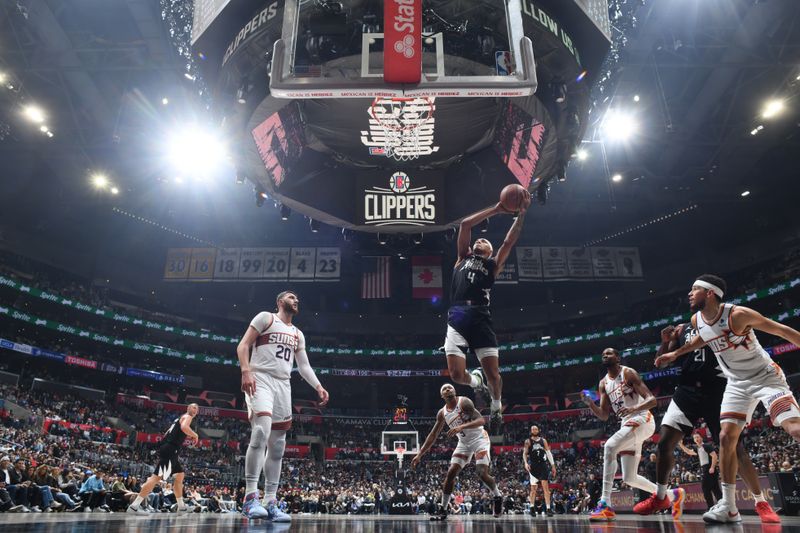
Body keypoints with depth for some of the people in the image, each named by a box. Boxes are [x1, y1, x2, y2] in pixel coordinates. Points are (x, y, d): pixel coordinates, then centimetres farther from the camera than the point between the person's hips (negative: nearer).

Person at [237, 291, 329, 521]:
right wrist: (246, 371, -20)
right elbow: (243, 345, -4)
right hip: (260, 380, -7)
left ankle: (271, 502, 7)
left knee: (277, 446, 4)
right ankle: (250, 496, -22)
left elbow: (304, 365, 19)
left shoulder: (297, 334, 22)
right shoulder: (265, 317, 4)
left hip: (283, 385, 7)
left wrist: (319, 387, 4)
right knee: (261, 433, -26)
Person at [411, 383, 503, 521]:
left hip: (479, 439, -6)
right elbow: (433, 435, 4)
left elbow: (481, 420, -26)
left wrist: (461, 426, -39)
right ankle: (443, 510, 6)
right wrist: (419, 455, -1)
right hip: (464, 443, 6)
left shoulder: (464, 402, -17)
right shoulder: (442, 413, -1)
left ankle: (498, 497, 12)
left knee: (482, 473, -17)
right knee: (450, 473, -3)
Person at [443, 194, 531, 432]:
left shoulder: (493, 264, 21)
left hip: (480, 319, 0)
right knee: (457, 374, -10)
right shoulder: (463, 258, 22)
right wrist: (495, 209, 14)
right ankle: (477, 380, 27)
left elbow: (509, 241, 11)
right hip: (457, 318, 0)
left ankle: (496, 405, 29)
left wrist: (521, 213, 6)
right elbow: (465, 224, 14)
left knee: (493, 374, -3)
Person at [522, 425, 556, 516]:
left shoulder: (543, 440, 9)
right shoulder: (528, 441, 4)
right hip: (533, 466, -1)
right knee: (533, 488, 2)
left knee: (545, 487, -5)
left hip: (543, 465, 1)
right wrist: (526, 463, -18)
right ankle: (532, 507, 14)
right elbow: (525, 453, -1)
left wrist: (553, 465, 3)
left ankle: (548, 508, -7)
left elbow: (549, 453, 9)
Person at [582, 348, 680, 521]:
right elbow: (604, 416, 11)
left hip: (642, 419, -8)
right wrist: (591, 404, -8)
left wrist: (634, 408, -33)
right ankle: (670, 495, 32)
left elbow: (652, 400, -14)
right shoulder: (603, 383, 13)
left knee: (610, 447, -31)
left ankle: (605, 505, -31)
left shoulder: (628, 373, -6)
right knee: (630, 478, 8)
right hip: (627, 424, 8)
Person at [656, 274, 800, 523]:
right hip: (737, 383, 6)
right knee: (726, 437, -2)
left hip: (766, 376, -6)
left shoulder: (738, 314, -25)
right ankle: (729, 507, 4)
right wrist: (675, 354, 22)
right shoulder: (696, 320, -4)